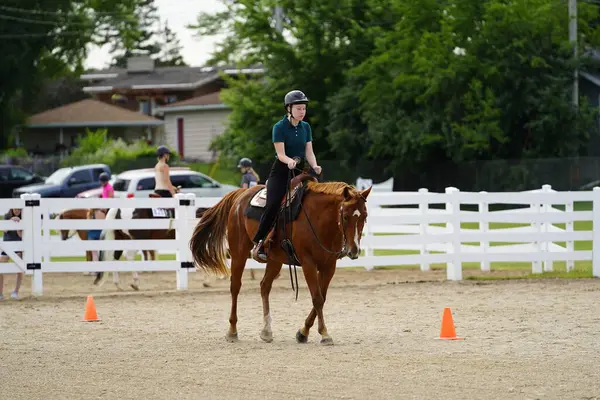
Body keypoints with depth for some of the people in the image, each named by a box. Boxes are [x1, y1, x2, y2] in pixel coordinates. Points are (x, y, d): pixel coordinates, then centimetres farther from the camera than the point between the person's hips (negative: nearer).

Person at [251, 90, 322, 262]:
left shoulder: (306, 127, 9)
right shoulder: (279, 127, -8)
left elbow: (309, 152, 5)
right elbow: (281, 154, -14)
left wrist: (314, 165, -16)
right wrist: (290, 161, -36)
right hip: (281, 171, -5)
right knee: (273, 205, -23)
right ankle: (259, 243, -16)